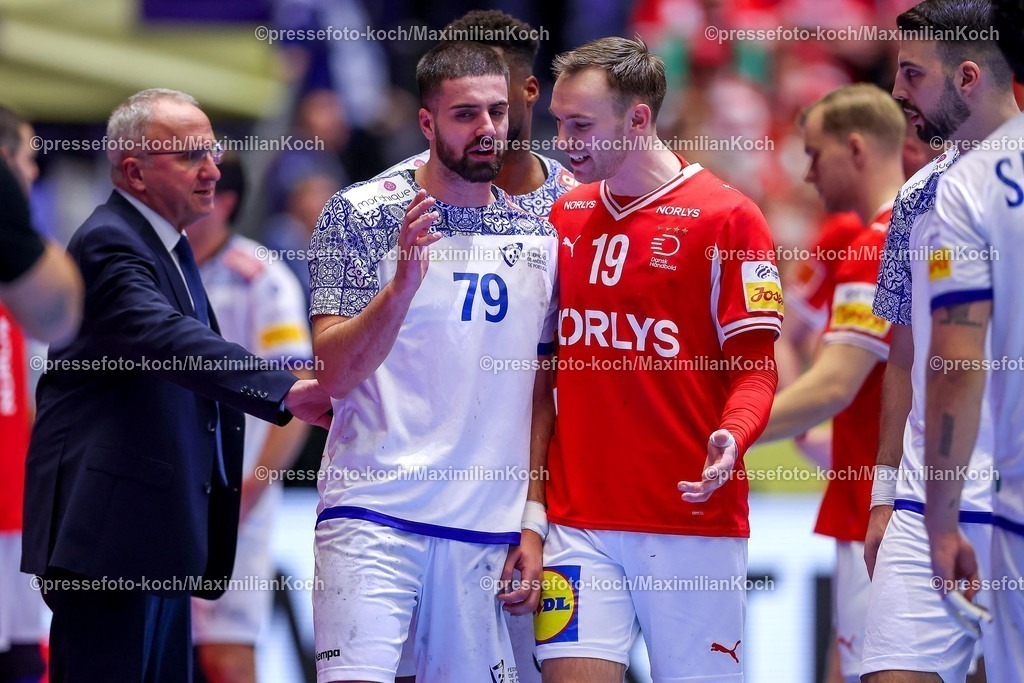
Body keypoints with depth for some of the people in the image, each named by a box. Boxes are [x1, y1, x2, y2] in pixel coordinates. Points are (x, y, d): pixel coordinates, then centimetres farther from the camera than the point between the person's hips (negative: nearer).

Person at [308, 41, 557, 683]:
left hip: (488, 532, 4)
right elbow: (336, 374, -9)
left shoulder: (537, 238, 11)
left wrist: (533, 521, 7)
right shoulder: (361, 214, -1)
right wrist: (403, 284, -23)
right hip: (374, 513, -4)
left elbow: (541, 394, 14)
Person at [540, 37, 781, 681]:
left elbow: (754, 366, -5)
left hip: (694, 520, -4)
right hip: (579, 520, 4)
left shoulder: (728, 218, -4)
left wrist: (731, 439, -25)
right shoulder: (564, 217, 13)